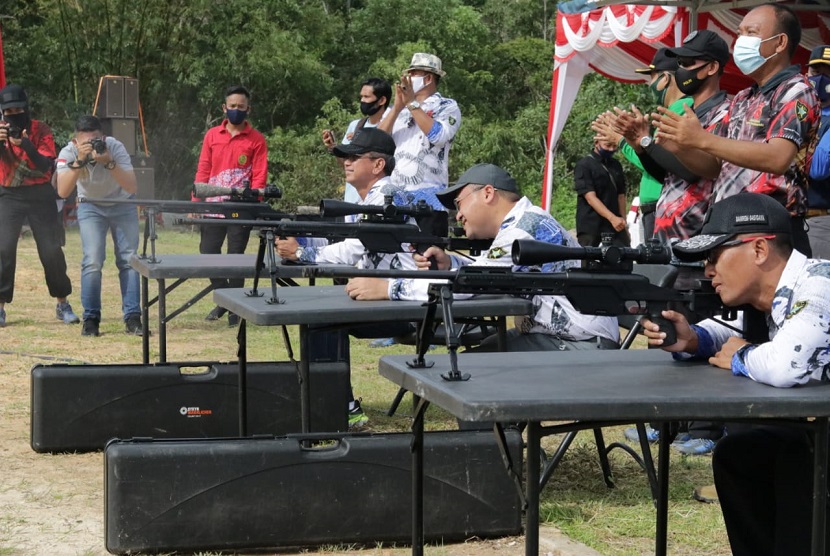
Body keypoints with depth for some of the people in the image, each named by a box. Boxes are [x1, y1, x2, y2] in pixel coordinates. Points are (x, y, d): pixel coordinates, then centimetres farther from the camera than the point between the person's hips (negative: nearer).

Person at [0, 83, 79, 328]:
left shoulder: (41, 130, -7)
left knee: (51, 250, 1)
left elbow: (46, 165, -18)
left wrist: (25, 144, -32)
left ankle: (62, 304, 14)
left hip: (40, 195, 0)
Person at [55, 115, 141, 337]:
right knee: (92, 262, -15)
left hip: (122, 205, 0)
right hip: (91, 207, 0)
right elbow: (62, 192, -38)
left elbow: (132, 187, -34)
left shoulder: (115, 147, -27)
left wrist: (109, 162, -46)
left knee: (129, 259, -9)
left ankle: (132, 318, -3)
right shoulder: (69, 153, -25)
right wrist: (79, 161, -48)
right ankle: (91, 319, -4)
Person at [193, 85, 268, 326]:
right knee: (207, 252, 3)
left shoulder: (256, 140, 1)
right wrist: (196, 202, 0)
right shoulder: (212, 135, 9)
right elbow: (203, 171, 8)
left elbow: (259, 176, -4)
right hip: (213, 206, 3)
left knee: (235, 256, -1)